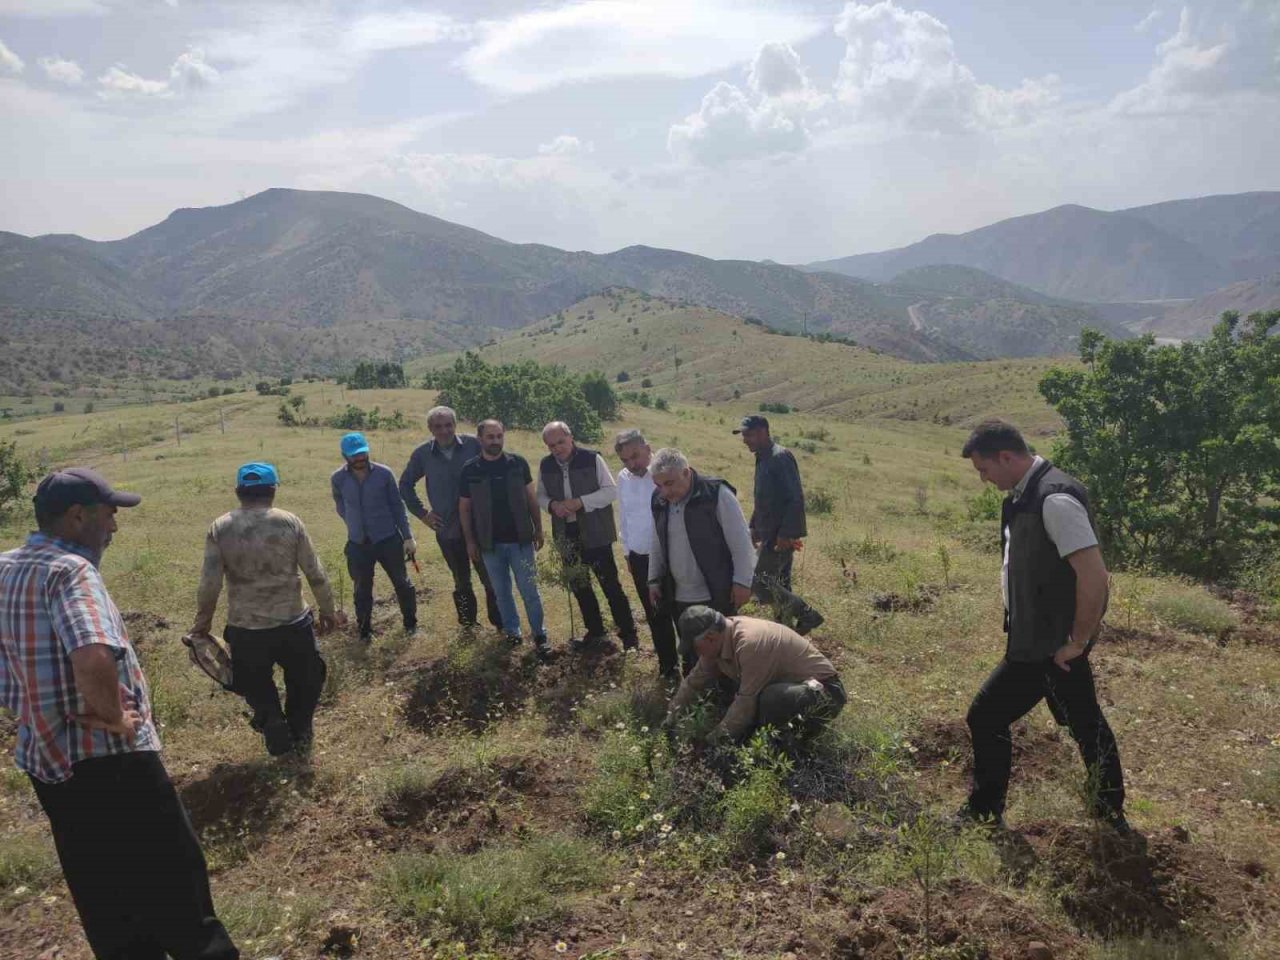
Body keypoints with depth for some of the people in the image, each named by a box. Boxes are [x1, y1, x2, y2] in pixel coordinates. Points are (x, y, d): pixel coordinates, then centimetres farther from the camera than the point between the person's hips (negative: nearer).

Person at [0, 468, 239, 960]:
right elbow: (94, 660, -39)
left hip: (43, 757, 9)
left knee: (100, 889, 21)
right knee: (171, 873, 7)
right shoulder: (69, 570, -22)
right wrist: (114, 716, -21)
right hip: (108, 759, -9)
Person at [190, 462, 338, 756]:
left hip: (245, 629, 0)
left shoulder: (220, 528, -6)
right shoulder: (290, 522, -7)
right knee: (304, 680, 24)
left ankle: (277, 734, 17)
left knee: (256, 686, 24)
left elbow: (209, 584, -7)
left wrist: (203, 620, 9)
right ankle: (299, 732, 32)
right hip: (292, 623, 0)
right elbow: (316, 574, -4)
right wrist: (327, 610, 10)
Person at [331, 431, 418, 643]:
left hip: (388, 539, -1)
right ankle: (364, 629, 30)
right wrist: (355, 524, 7)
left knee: (402, 583, 12)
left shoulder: (384, 473, -10)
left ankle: (410, 622, 32)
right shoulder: (338, 479, -6)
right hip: (358, 544, 1)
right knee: (362, 590, 12)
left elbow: (397, 505, -3)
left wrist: (408, 536, -4)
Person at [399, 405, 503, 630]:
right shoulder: (422, 454, -2)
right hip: (447, 530, 2)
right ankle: (468, 625, 30)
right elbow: (405, 484, 13)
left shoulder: (473, 445, -9)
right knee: (461, 582, 16)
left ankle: (501, 624, 15)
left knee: (491, 578, 1)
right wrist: (422, 513, 6)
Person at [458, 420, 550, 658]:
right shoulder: (470, 471, -4)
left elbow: (531, 498, 4)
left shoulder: (518, 464, -4)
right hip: (490, 543, 1)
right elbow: (464, 508, 2)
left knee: (529, 590, 1)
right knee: (501, 591, 13)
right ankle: (511, 631, 28)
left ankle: (539, 635, 12)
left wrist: (538, 529, 2)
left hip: (520, 539, -1)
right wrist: (470, 541, -1)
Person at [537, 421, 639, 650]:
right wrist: (552, 505, -11)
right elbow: (541, 495, 12)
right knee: (579, 586, 14)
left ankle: (628, 634, 8)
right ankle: (595, 632, 30)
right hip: (567, 536, 5)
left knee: (610, 584, -2)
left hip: (595, 534, -5)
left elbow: (611, 491, -10)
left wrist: (581, 502, -21)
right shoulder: (545, 465, 2)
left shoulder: (592, 459, -10)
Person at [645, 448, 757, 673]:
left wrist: (742, 582, -14)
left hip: (717, 595, -5)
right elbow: (657, 546, 15)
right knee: (690, 655, 15)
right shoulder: (659, 501, 3)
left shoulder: (717, 494, -16)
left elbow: (741, 542, -13)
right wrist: (654, 580, 14)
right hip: (679, 597, 5)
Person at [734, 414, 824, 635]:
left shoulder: (781, 457, -16)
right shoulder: (762, 458, 15)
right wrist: (754, 527, 20)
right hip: (771, 535, 10)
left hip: (781, 536, -10)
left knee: (759, 582, -10)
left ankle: (806, 614, -3)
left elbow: (796, 498, -22)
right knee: (779, 585, 14)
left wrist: (786, 534, -24)